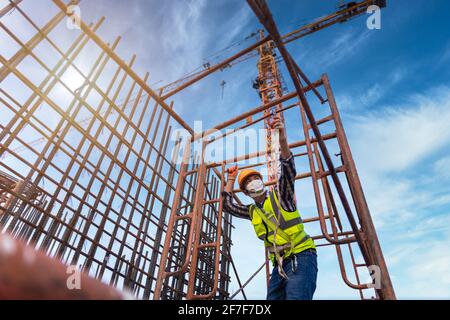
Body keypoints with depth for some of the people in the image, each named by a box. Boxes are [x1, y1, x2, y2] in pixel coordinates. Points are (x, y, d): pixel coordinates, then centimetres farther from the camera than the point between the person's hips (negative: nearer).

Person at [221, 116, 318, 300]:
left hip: (301, 256, -6)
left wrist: (282, 141, -26)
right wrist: (231, 178, 26)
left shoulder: (279, 195, 6)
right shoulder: (252, 212, 21)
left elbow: (288, 169, -10)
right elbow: (227, 205, 22)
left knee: (295, 296, -27)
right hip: (280, 264, 6)